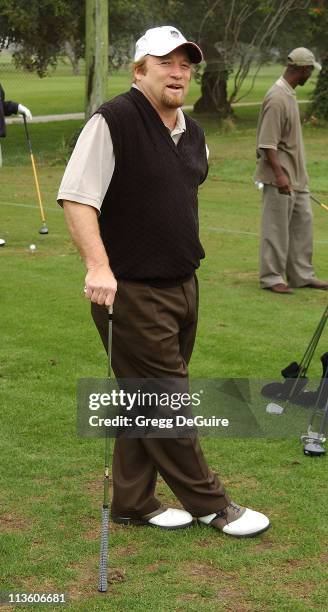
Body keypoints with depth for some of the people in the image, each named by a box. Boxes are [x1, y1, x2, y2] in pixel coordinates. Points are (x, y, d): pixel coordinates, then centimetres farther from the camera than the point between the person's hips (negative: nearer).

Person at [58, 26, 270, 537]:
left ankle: (132, 503, 24)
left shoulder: (193, 134, 12)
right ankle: (210, 503, 12)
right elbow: (76, 198, -20)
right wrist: (98, 265, -30)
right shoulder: (113, 122, -14)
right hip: (133, 291, -8)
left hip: (182, 286, 8)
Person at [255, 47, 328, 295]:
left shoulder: (291, 94, 11)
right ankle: (271, 277, 10)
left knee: (303, 223, 14)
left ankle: (302, 275, 23)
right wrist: (279, 174, -28)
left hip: (297, 176, 10)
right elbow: (267, 143, -23)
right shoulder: (277, 98, -19)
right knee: (277, 228, -1)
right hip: (280, 176, -10)